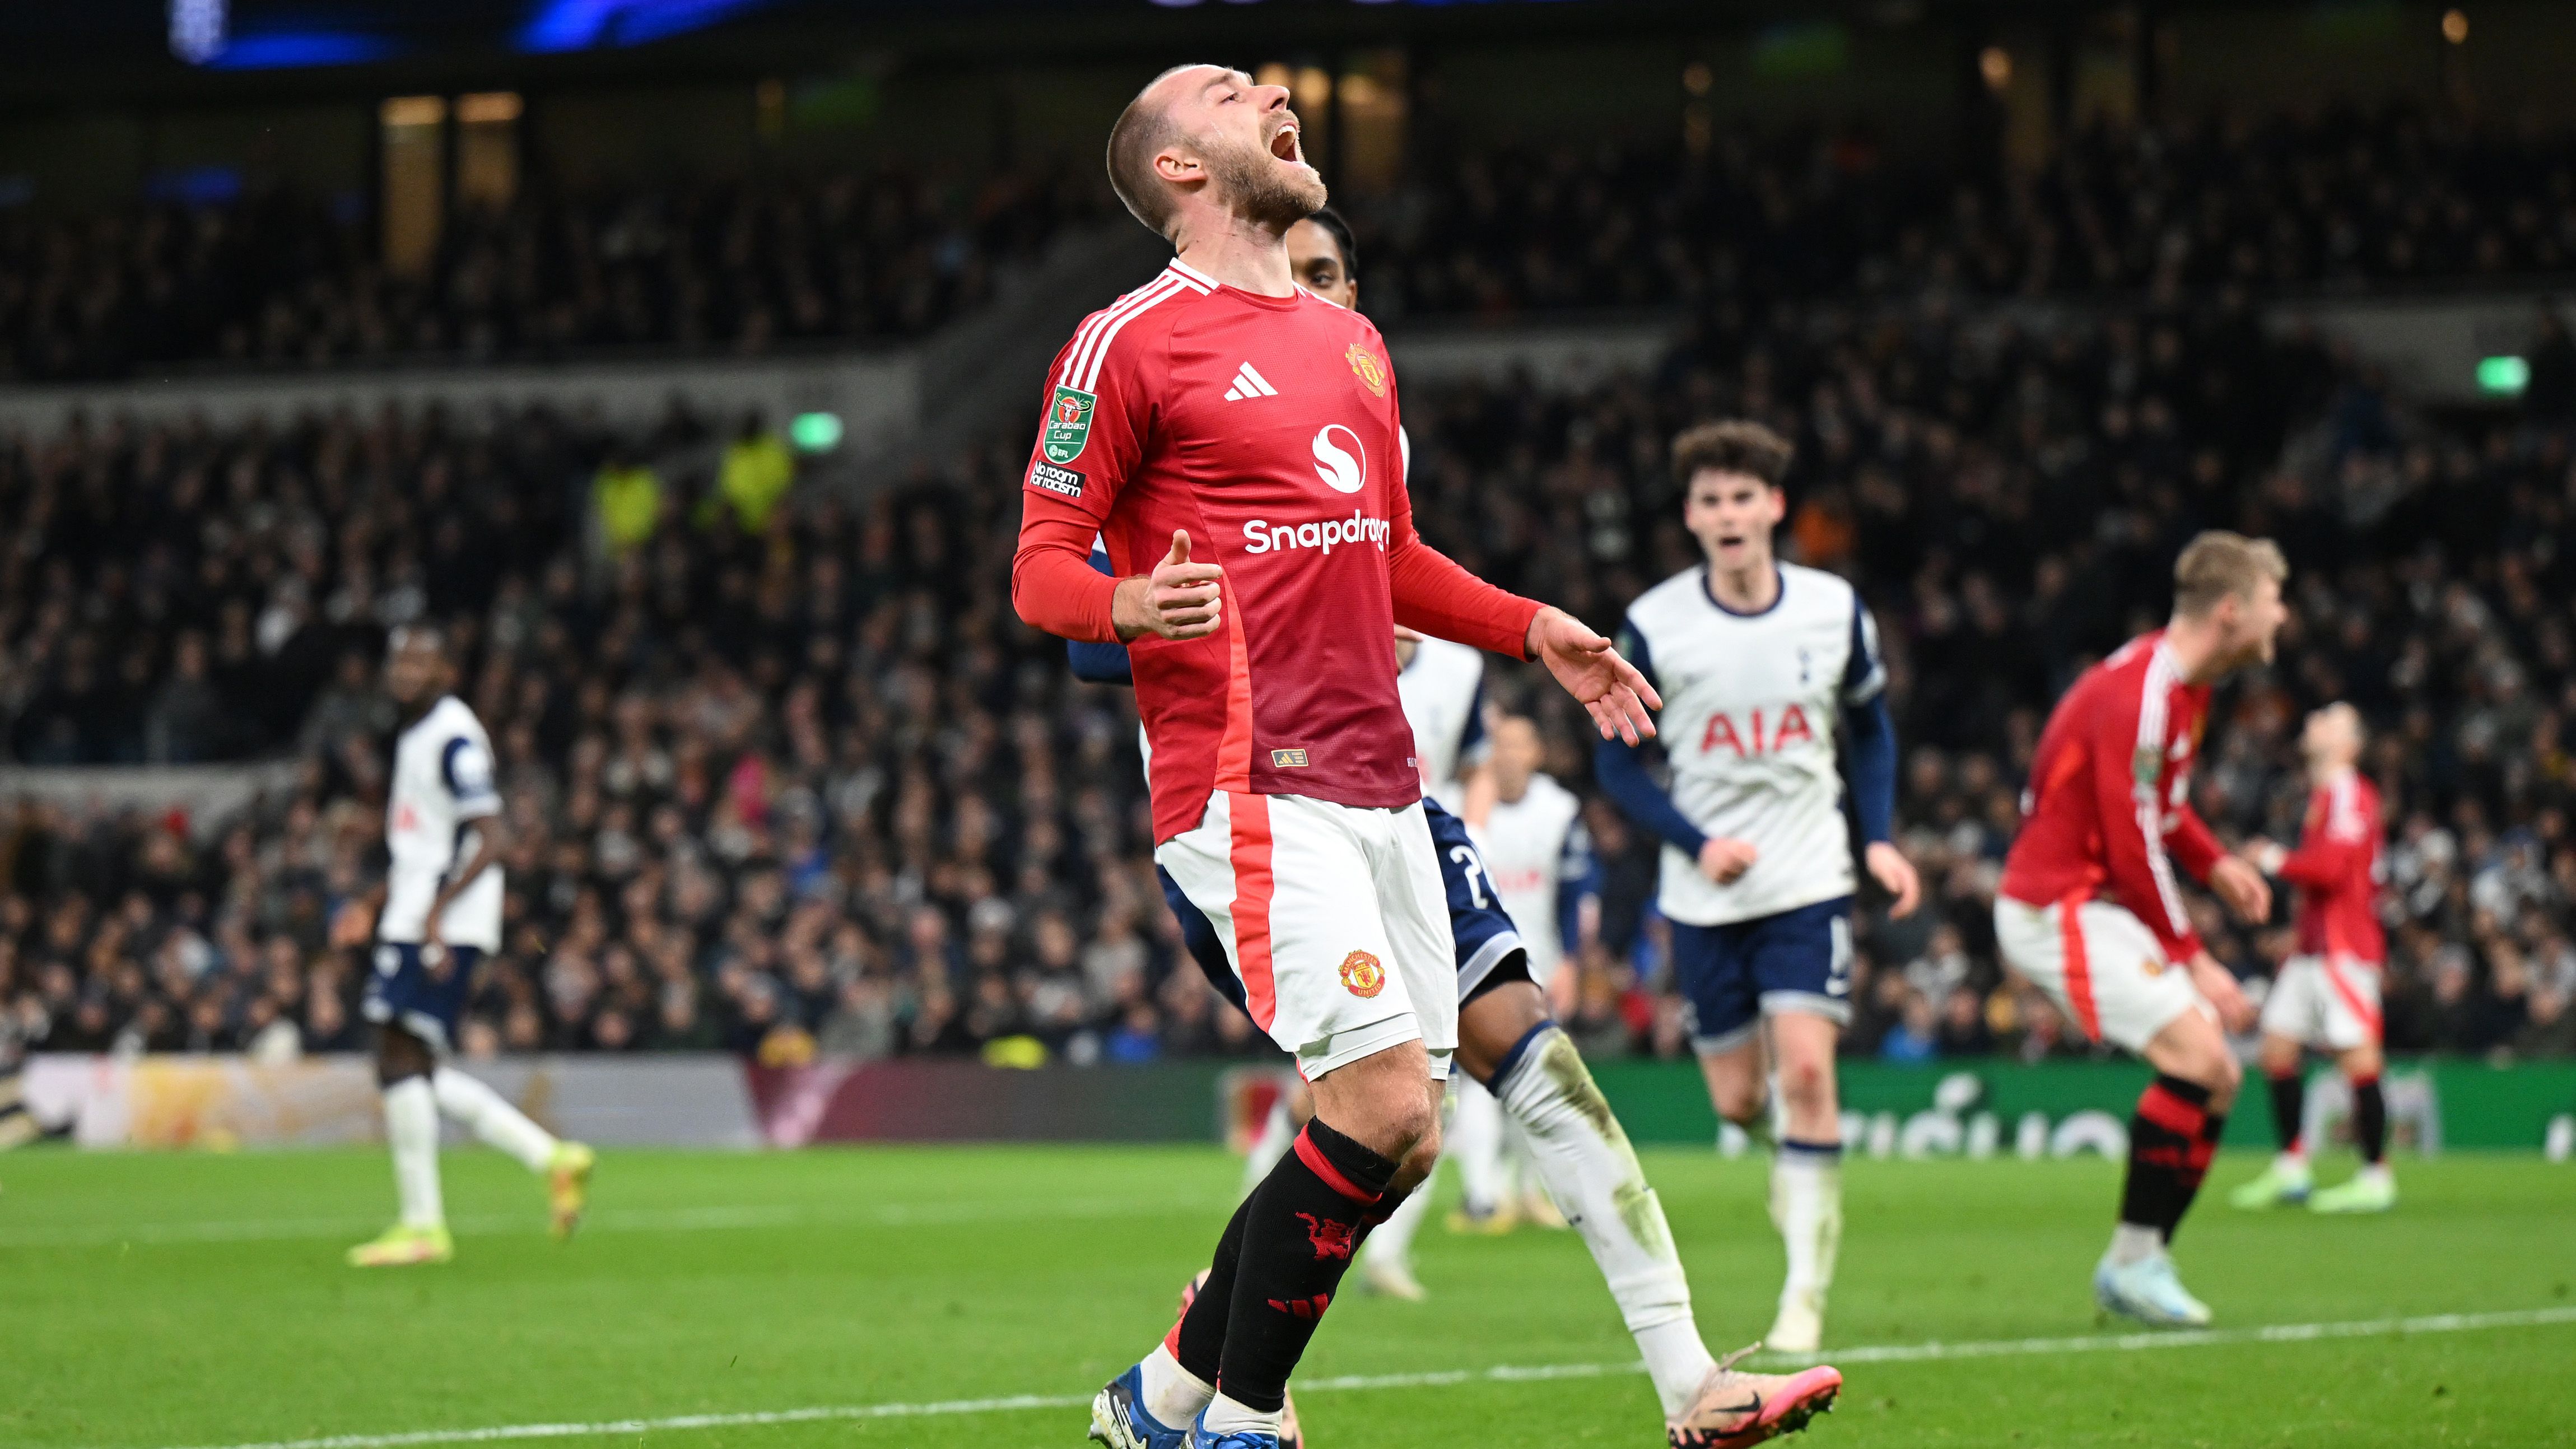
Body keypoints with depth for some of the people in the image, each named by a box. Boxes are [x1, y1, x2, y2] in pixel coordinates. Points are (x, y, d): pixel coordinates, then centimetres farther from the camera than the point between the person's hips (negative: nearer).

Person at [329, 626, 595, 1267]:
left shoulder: (454, 740, -13)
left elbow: (493, 839, -21)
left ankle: (423, 1225, -5)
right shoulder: (417, 735, 19)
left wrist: (437, 908, -28)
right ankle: (553, 1159, 10)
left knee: (403, 1063, -9)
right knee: (420, 1072, 9)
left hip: (443, 928, -10)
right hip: (410, 920, 10)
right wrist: (373, 905, 24)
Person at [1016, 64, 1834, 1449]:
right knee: (1383, 1103, -18)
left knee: (1399, 1138, 3)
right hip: (1249, 786, -8)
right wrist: (1129, 604, -26)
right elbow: (1041, 568, -5)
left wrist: (1533, 630, 20)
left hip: (1377, 785, 8)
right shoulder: (1130, 341, -4)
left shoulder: (1351, 342, 21)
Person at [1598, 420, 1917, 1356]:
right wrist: (1698, 844, -14)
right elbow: (1618, 764, 0)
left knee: (1807, 1067, -16)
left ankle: (1806, 1291, -12)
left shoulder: (1834, 610, -2)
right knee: (1736, 1098, 4)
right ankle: (1788, 1147, 42)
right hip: (1703, 895, 1)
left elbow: (1870, 729, 13)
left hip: (1809, 883, -1)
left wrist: (1881, 838, 0)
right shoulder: (1653, 625, -7)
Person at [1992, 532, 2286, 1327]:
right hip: (2058, 910, -10)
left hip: (2103, 905, 10)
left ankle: (2138, 1264, 9)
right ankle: (2134, 1257, -14)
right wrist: (2191, 958, -16)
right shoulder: (2141, 695, -22)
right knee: (2197, 1056, -22)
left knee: (2216, 1079, 4)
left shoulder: (2184, 685, 10)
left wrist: (2214, 862, 9)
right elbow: (2133, 845, -21)